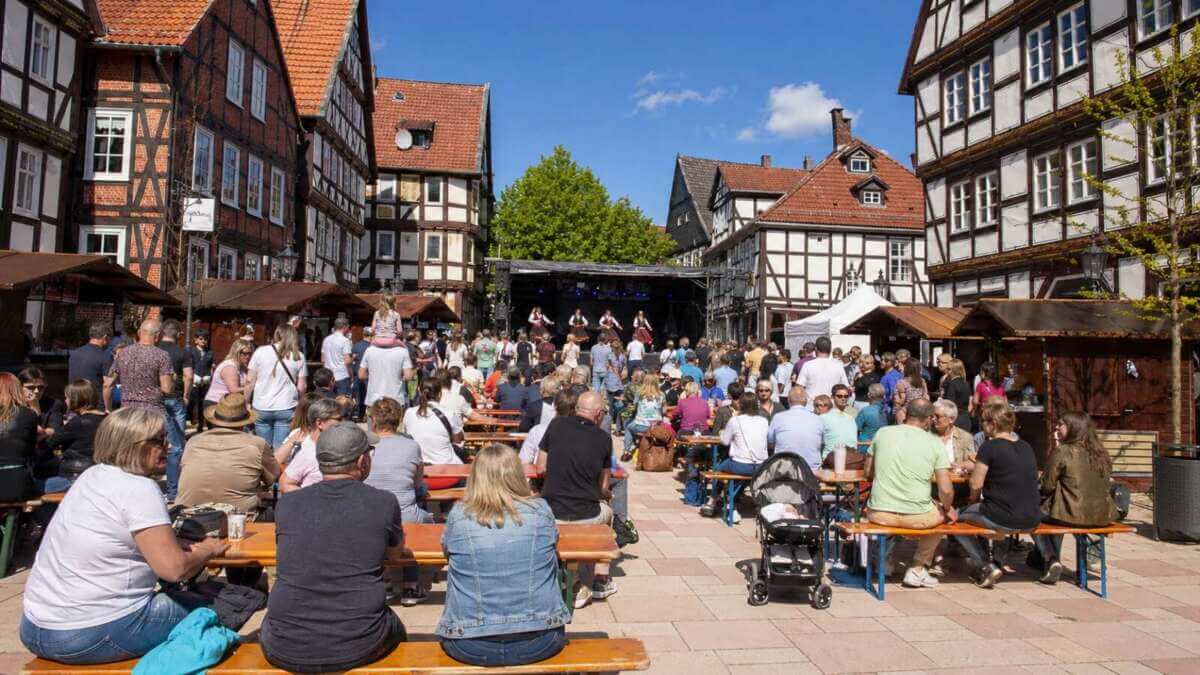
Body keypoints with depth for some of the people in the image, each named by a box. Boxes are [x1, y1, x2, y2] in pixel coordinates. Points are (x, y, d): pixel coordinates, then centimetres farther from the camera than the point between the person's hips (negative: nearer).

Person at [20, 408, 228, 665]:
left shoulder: (92, 475, 8)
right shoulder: (140, 489, -18)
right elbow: (175, 569, -21)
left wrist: (183, 547, 6)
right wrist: (208, 550, -2)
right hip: (93, 636, -9)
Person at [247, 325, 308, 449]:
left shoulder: (260, 351, 1)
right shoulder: (298, 357, 1)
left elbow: (250, 381, 2)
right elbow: (301, 387, 1)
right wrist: (297, 401, 18)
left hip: (261, 408, 1)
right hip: (286, 409, 0)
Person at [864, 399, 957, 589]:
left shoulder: (882, 433, 1)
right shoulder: (934, 443, -5)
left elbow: (868, 474, 12)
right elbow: (946, 491, -8)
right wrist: (948, 510, 13)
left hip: (879, 515, 2)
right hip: (917, 517, -2)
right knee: (943, 514, 29)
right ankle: (917, 569, 28)